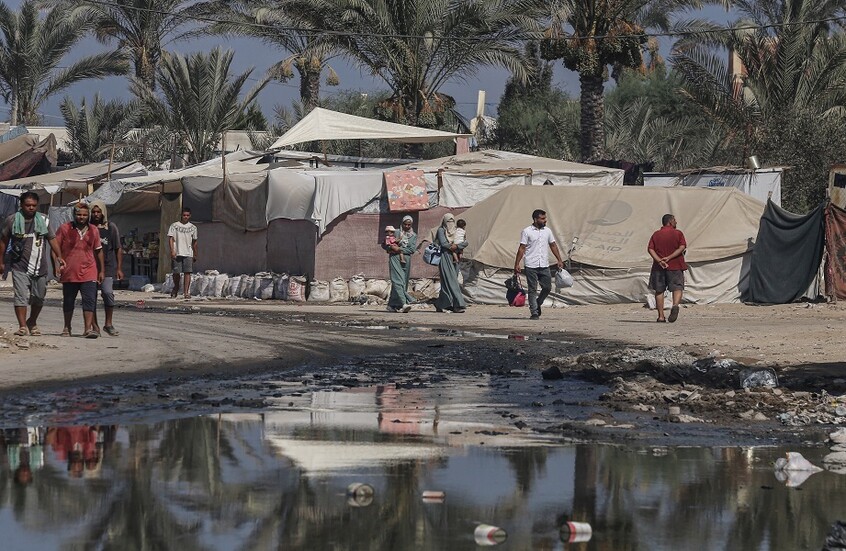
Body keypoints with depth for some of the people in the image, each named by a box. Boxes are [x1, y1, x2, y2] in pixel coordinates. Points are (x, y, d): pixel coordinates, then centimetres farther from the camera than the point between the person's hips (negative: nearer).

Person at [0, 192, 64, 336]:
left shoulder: (43, 220, 8)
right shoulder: (12, 220, 1)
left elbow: (52, 239, 14)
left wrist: (59, 257, 5)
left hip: (40, 268, 3)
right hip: (20, 266, -3)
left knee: (39, 297, 8)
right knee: (21, 296, -13)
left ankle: (32, 323, 29)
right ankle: (22, 326, -14)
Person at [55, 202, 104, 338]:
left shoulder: (94, 231, 9)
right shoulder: (65, 229, 1)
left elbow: (98, 251, 17)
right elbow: (55, 249, 3)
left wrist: (101, 270, 15)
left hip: (89, 273, 1)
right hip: (69, 273, -1)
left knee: (89, 301, -10)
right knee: (68, 301, 9)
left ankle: (88, 329, -12)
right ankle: (67, 328, 23)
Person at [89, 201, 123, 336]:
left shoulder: (111, 227, 7)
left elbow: (118, 249, 9)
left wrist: (119, 268, 4)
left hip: (108, 266, -1)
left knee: (108, 292, -16)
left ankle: (108, 323, -3)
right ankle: (94, 326, 7)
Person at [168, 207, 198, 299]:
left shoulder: (193, 227, 13)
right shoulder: (174, 225, 4)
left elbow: (194, 242, 19)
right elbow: (170, 238, -2)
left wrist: (195, 255, 19)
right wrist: (172, 251, -14)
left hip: (188, 254, 2)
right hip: (177, 253, -2)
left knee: (187, 272, -9)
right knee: (176, 272, 2)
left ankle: (186, 292, -12)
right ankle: (176, 288, 26)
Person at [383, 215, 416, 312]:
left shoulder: (413, 236, 14)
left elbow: (412, 249, 0)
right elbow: (384, 245, 10)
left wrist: (399, 249, -11)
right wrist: (391, 247, -10)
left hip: (406, 260, 3)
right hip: (395, 259, -3)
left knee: (404, 283, 3)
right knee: (398, 281, -17)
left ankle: (392, 305, 12)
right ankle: (403, 304, -28)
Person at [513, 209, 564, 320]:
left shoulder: (547, 231, 11)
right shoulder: (527, 231, -3)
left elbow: (553, 245, 18)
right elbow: (522, 248, -4)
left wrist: (559, 260, 13)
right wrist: (517, 264, -9)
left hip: (544, 265, 4)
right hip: (531, 266, -4)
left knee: (547, 288, 3)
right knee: (532, 290, -2)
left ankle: (537, 304, 27)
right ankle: (534, 313, 1)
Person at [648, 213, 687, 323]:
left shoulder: (656, 235, 9)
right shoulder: (678, 233, 3)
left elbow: (650, 249, -3)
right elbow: (682, 247, -10)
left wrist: (659, 260, -13)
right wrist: (669, 257, -13)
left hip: (659, 267, 2)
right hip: (675, 266, -2)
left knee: (659, 291, 8)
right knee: (677, 288, 2)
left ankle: (661, 316, 5)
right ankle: (675, 305, -29)